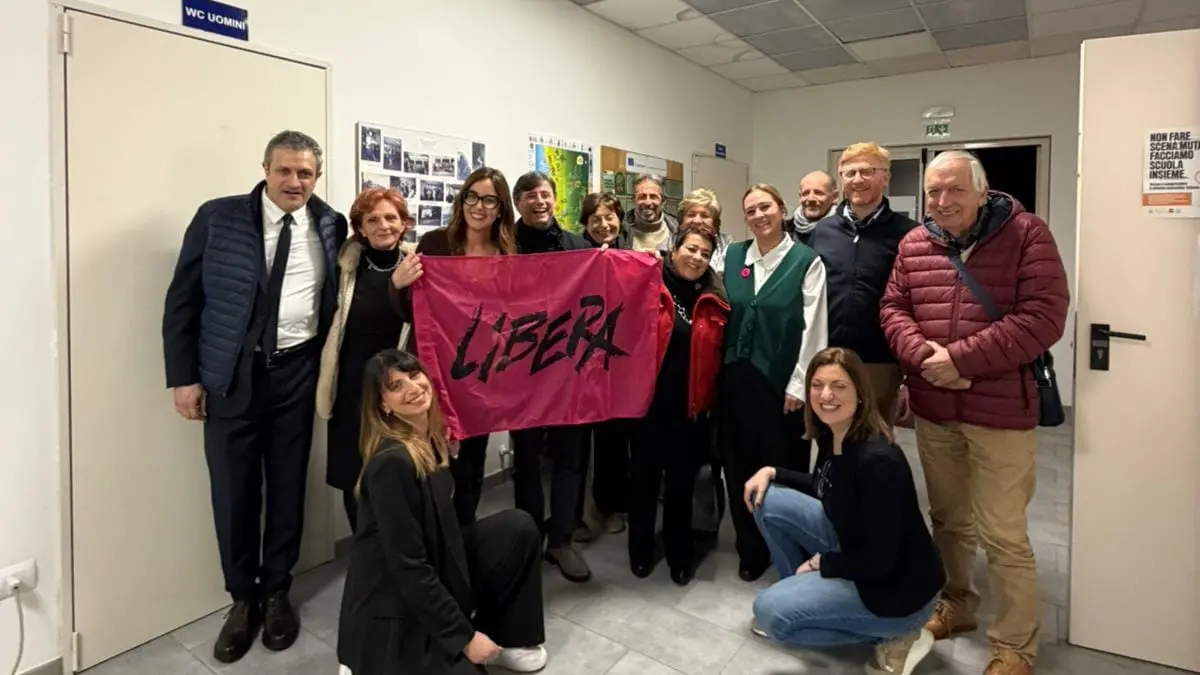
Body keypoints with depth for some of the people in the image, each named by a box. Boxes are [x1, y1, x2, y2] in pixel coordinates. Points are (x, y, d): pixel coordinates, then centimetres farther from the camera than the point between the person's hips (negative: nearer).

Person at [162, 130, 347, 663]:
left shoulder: (330, 225, 2)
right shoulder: (217, 218, -3)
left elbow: (339, 295, 10)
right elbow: (181, 300, -1)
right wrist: (183, 377, -5)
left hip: (297, 371, 1)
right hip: (232, 372, -1)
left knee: (289, 485, 10)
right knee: (233, 489, 7)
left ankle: (277, 592, 29)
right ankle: (243, 598, 27)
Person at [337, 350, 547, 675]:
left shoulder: (432, 439, 1)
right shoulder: (391, 464, -26)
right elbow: (408, 567, -23)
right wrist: (464, 637, -17)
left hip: (434, 578, 8)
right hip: (393, 611, -8)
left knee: (518, 526, -3)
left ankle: (503, 636, 12)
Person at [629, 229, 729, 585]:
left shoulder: (714, 302, 4)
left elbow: (716, 355, 7)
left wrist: (709, 399, 2)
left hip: (690, 406, 2)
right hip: (648, 399, -2)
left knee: (682, 479, 12)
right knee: (644, 475, 12)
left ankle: (680, 555, 29)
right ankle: (640, 550, 30)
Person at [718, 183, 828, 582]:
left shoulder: (807, 261, -4)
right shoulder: (733, 256, 8)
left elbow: (814, 327, -7)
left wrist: (799, 384, -10)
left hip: (782, 381, -4)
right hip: (737, 378, 4)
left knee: (784, 469, 6)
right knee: (740, 466, 11)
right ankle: (750, 550, 29)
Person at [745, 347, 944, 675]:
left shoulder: (877, 460, -31)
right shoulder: (837, 436, -5)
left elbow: (880, 561, -26)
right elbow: (826, 491, 15)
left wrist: (819, 563, -11)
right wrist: (772, 472, 2)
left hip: (898, 588, -8)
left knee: (769, 613, -14)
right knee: (767, 500, 1)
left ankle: (894, 637, -1)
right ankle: (803, 592, 17)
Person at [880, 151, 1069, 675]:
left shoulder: (1026, 234, -8)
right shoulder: (913, 245, 6)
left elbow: (1043, 317, -16)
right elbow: (893, 309, 6)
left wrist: (961, 358, -21)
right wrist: (922, 354, -15)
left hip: (1000, 411, -4)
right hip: (932, 410, 5)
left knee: (1002, 533, 1)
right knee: (948, 518, 20)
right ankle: (956, 605, 40)